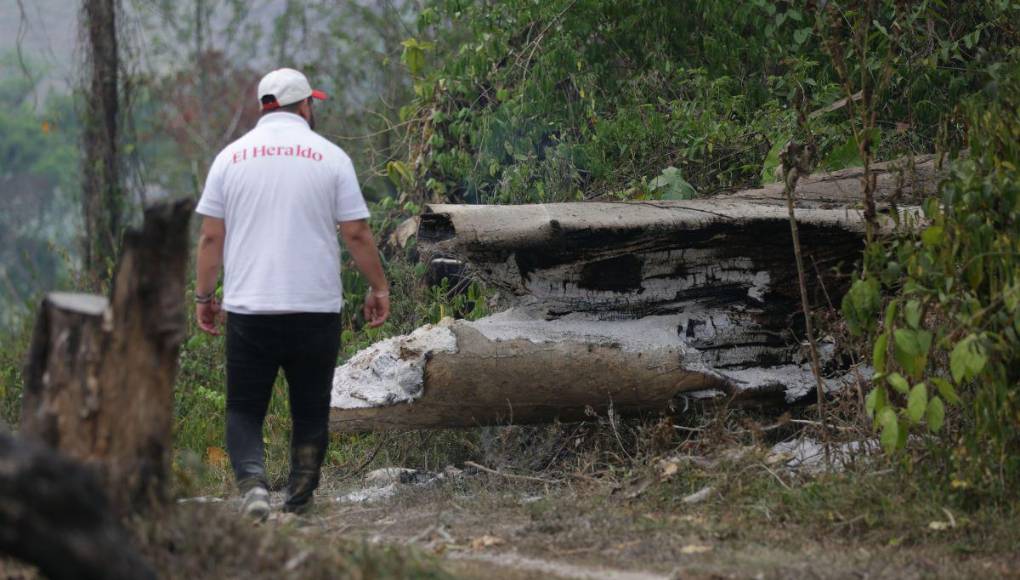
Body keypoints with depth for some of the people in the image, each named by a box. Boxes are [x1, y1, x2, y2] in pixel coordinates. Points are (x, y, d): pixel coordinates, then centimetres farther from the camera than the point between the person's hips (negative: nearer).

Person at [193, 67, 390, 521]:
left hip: (248, 310, 1)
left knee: (244, 410, 5)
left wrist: (204, 296, 13)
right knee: (311, 411, 11)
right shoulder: (330, 157, 1)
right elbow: (357, 233, 0)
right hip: (317, 309, -1)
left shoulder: (231, 157, 5)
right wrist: (378, 287, 12)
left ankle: (251, 480, -19)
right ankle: (300, 500, 10)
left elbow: (211, 236, 4)